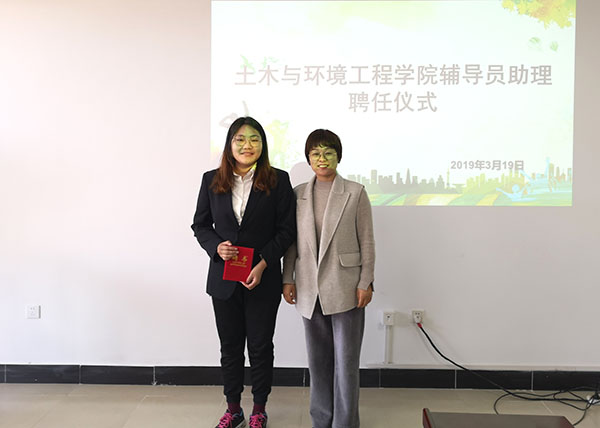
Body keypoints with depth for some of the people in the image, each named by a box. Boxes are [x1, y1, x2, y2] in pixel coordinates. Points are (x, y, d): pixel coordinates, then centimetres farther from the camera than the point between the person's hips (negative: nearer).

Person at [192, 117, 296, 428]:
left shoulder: (278, 181, -4)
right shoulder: (212, 181, 3)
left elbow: (287, 229, -5)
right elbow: (200, 224, 9)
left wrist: (263, 263, -15)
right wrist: (216, 247, -11)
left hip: (263, 280, -2)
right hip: (223, 279, 2)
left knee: (260, 346, 10)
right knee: (230, 346, 14)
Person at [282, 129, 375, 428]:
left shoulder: (355, 193, -1)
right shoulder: (298, 194, 7)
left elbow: (367, 241, -2)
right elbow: (291, 241, 9)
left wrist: (366, 283, -7)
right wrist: (287, 279, 4)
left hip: (344, 288, -3)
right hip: (310, 289, 3)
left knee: (346, 361, 3)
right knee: (318, 360, 13)